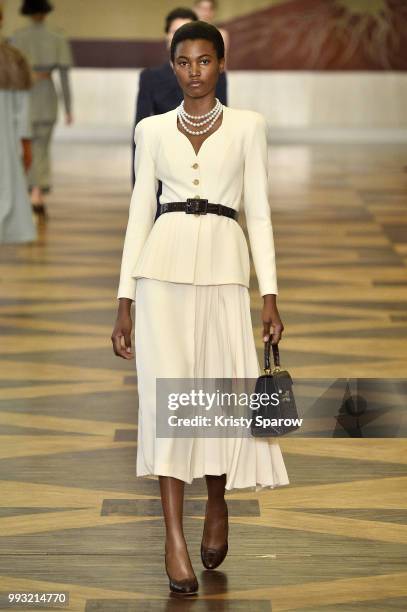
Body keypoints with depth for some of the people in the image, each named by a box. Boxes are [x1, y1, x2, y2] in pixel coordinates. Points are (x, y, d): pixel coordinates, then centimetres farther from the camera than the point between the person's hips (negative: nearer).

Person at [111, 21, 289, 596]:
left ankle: (217, 507, 29)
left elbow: (258, 211, 6)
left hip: (223, 267, 0)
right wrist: (124, 301, 5)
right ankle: (175, 539, -8)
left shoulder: (247, 126, 8)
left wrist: (270, 293, -1)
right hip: (163, 267, 0)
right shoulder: (152, 129, 10)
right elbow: (139, 212, 10)